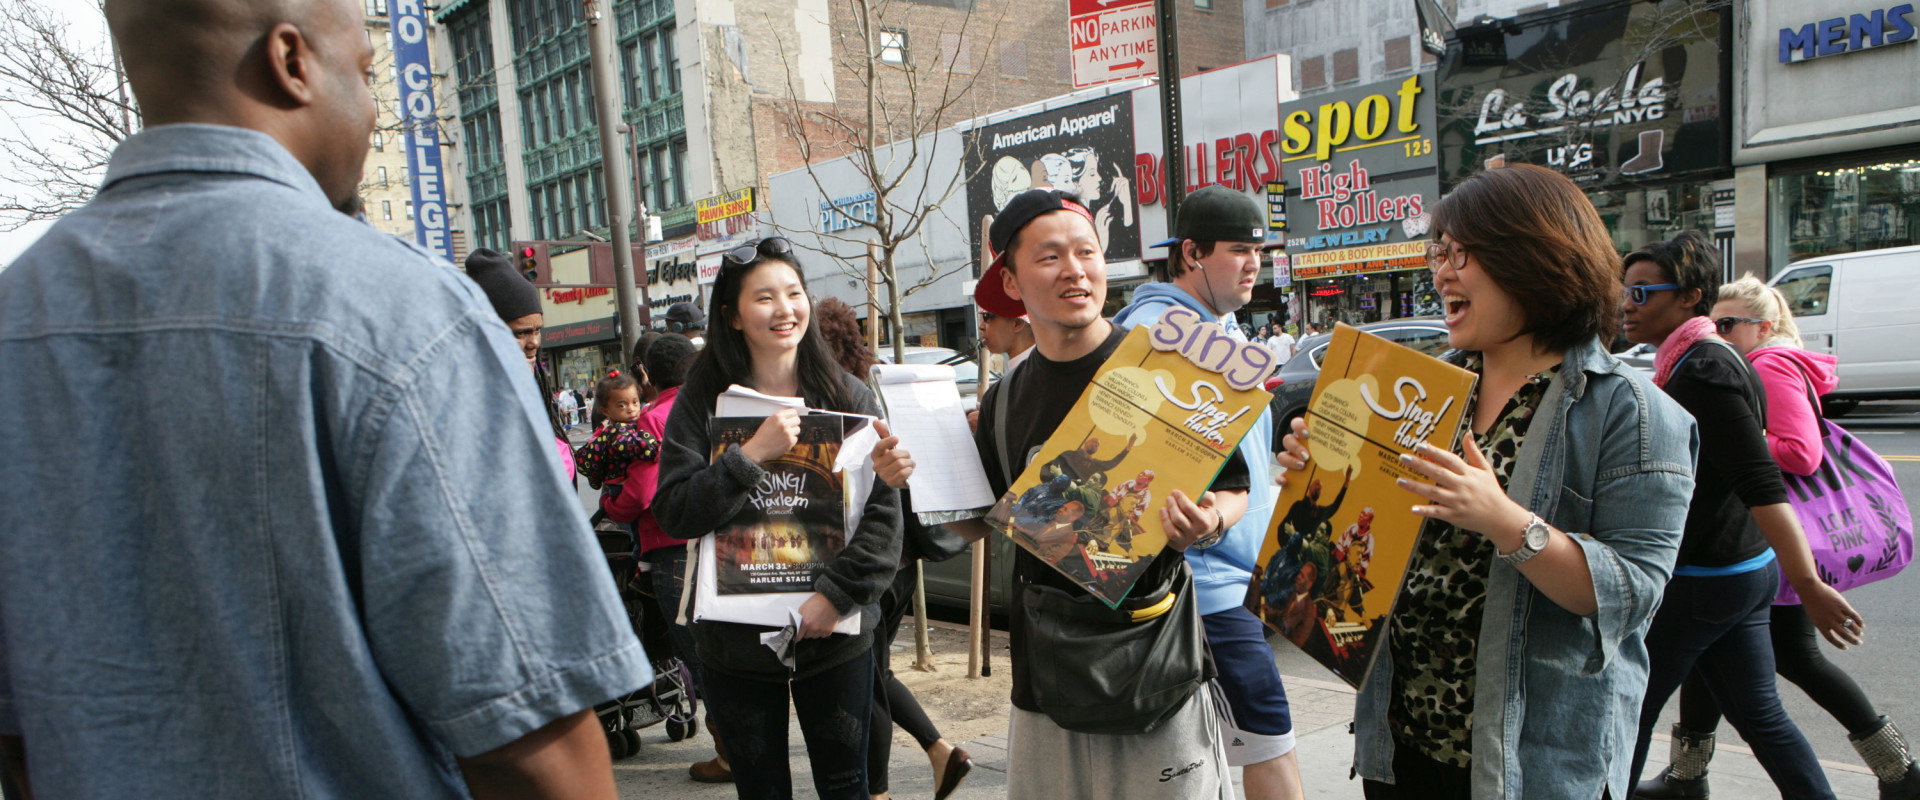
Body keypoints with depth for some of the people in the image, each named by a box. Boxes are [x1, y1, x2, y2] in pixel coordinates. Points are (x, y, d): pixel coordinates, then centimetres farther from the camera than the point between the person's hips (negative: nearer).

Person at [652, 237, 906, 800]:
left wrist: (838, 593, -15)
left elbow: (883, 509, -4)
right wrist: (751, 454, -20)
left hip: (838, 634, 1)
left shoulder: (848, 395, 0)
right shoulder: (703, 400, -1)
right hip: (735, 642, 0)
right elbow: (674, 513, -8)